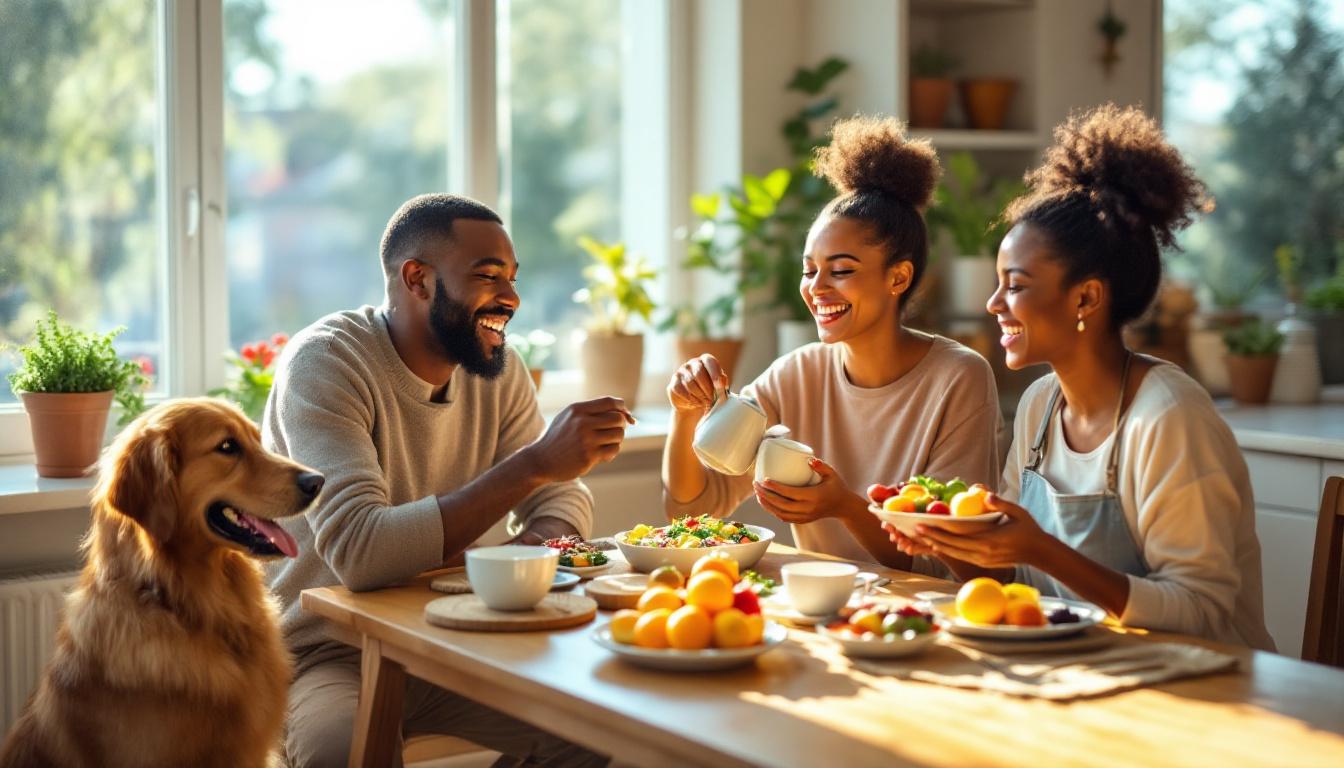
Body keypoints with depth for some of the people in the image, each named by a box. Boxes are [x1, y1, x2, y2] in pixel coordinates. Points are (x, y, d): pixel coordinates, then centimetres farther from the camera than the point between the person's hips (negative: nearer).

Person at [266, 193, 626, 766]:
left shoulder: (498, 367, 2)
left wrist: (534, 543, -21)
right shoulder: (324, 362, -20)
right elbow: (359, 552, -33)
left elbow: (564, 499, 5)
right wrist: (535, 461, -35)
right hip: (330, 655, -6)